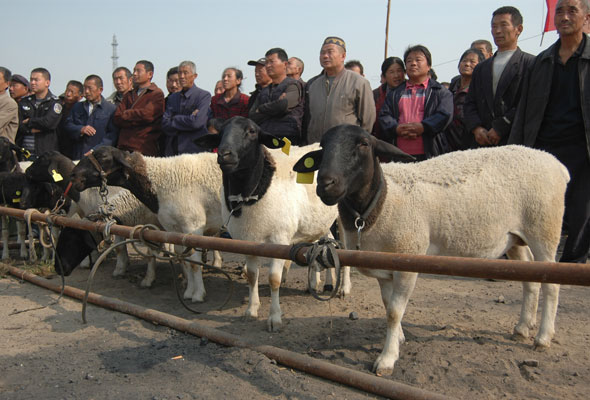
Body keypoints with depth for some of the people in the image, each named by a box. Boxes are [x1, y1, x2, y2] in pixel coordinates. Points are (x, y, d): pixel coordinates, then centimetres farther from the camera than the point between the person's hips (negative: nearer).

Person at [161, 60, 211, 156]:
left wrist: (175, 119, 0)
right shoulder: (173, 97, 16)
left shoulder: (204, 95, 0)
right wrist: (189, 118, -7)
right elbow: (165, 125, 3)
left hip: (195, 151, -4)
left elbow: (196, 122, -14)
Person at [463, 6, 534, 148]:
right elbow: (469, 104, 16)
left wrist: (500, 128, -11)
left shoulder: (530, 63, 4)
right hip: (482, 144, 4)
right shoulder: (481, 68, 22)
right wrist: (476, 128, -3)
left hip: (515, 142, -4)